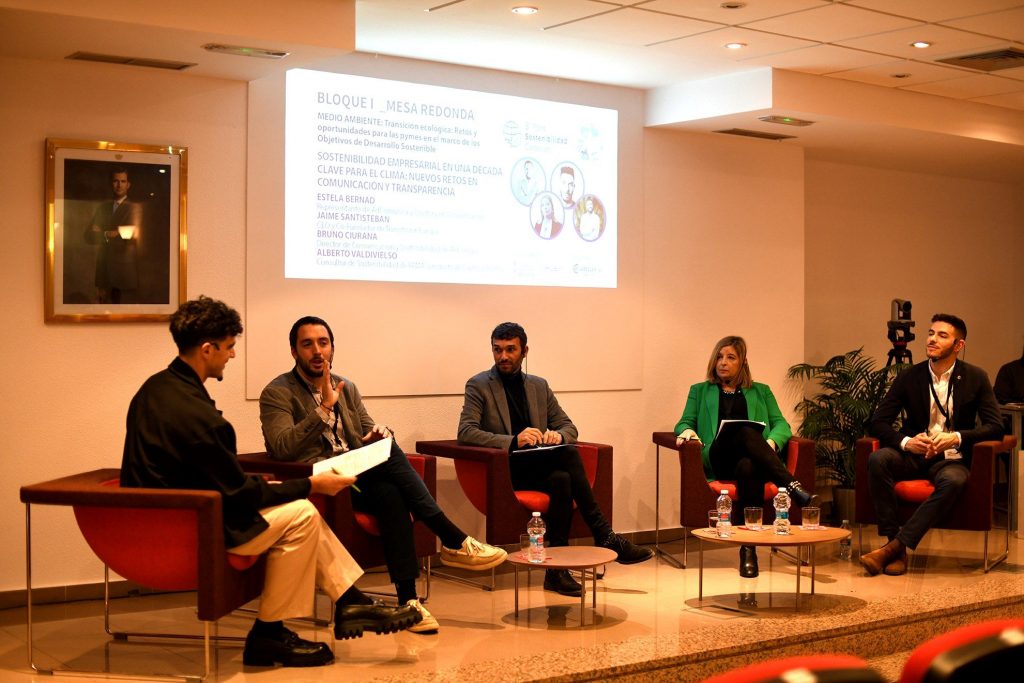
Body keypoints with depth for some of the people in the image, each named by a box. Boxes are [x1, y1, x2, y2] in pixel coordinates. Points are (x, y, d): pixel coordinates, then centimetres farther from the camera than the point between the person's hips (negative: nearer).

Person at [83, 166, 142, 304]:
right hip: (103, 271, 4)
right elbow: (89, 236, 8)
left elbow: (134, 235, -10)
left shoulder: (135, 208, 1)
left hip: (124, 271, -4)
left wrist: (107, 235, -5)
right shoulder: (102, 208, 17)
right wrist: (107, 235, -10)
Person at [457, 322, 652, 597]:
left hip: (540, 468, 5)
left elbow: (568, 426, 20)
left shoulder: (539, 386, 18)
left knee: (561, 480, -33)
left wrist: (558, 435, -8)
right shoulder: (478, 386, 3)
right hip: (504, 471, -5)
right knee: (568, 454, -30)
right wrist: (513, 441, -25)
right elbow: (465, 432, -10)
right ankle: (604, 536, -29)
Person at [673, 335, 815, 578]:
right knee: (746, 433, -37)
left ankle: (749, 548, -44)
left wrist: (772, 441, -8)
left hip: (752, 459, 1)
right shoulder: (700, 391, 29)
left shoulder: (761, 392, 28)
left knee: (747, 466, -41)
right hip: (717, 460, -1)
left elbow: (781, 424, 16)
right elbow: (685, 421, 19)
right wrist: (686, 431, -7)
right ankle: (792, 486, -48)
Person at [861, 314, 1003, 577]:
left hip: (951, 459, -2)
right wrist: (905, 442, -20)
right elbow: (877, 422, 1)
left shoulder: (975, 378, 2)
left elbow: (995, 426, -4)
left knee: (953, 481, -37)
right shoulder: (909, 377, 4)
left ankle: (894, 547, -35)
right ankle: (897, 549, -29)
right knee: (878, 459, -30)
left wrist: (957, 438, -21)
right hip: (913, 456, 2)